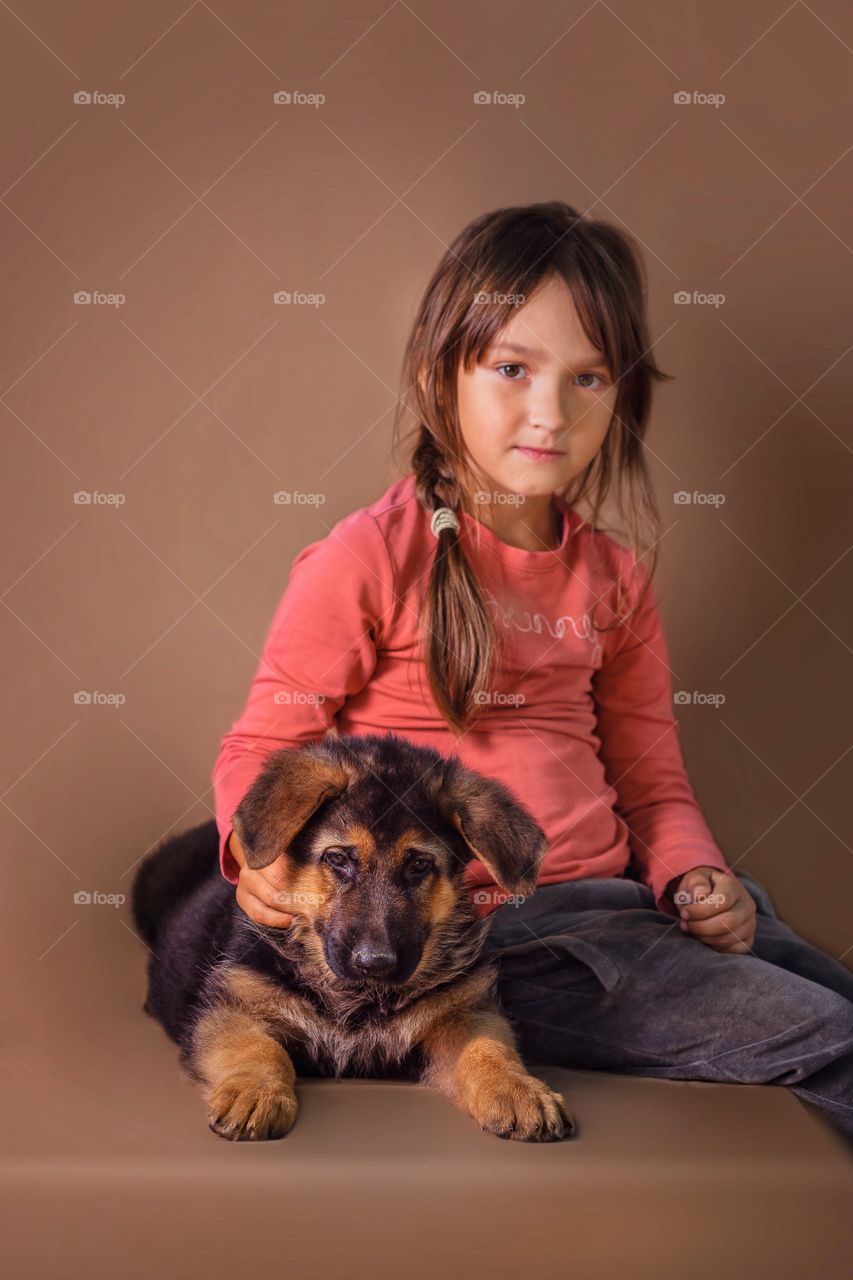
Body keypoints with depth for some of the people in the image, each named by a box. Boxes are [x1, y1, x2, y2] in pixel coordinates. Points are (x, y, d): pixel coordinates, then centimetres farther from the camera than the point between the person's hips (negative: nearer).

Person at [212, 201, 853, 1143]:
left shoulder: (613, 572, 10)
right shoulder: (366, 560, -8)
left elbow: (650, 775, 15)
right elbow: (260, 750, -2)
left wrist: (692, 874, -5)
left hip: (614, 897, 6)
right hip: (475, 934, -6)